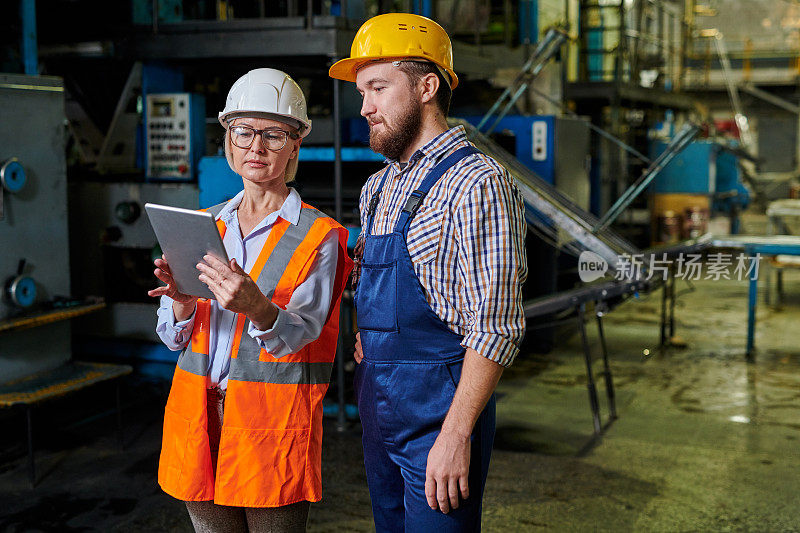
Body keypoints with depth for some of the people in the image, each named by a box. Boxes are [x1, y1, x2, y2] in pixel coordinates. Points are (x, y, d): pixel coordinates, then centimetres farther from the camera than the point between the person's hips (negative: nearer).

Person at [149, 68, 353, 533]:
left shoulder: (318, 237, -4)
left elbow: (298, 335, -15)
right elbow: (174, 337, 7)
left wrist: (257, 307, -35)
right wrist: (182, 302, -15)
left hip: (273, 419, -4)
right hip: (199, 414, 4)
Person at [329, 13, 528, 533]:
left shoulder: (477, 183, -16)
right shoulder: (378, 187, 12)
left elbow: (495, 328, -20)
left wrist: (456, 435, -21)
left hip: (440, 412, -8)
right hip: (379, 411, 8)